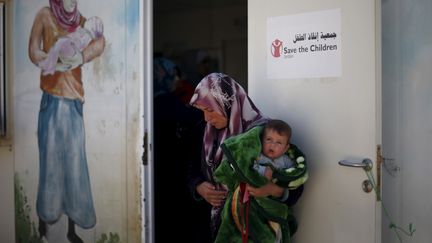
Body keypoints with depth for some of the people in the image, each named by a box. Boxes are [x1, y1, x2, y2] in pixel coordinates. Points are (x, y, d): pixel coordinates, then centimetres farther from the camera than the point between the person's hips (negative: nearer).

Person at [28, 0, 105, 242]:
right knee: (50, 161, 0)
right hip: (51, 101, -3)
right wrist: (57, 61, -23)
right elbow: (34, 52, -5)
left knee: (75, 162, 5)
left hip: (74, 102, 3)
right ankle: (43, 223, 15)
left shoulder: (80, 21, 9)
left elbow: (100, 41, -9)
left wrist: (81, 57, -28)